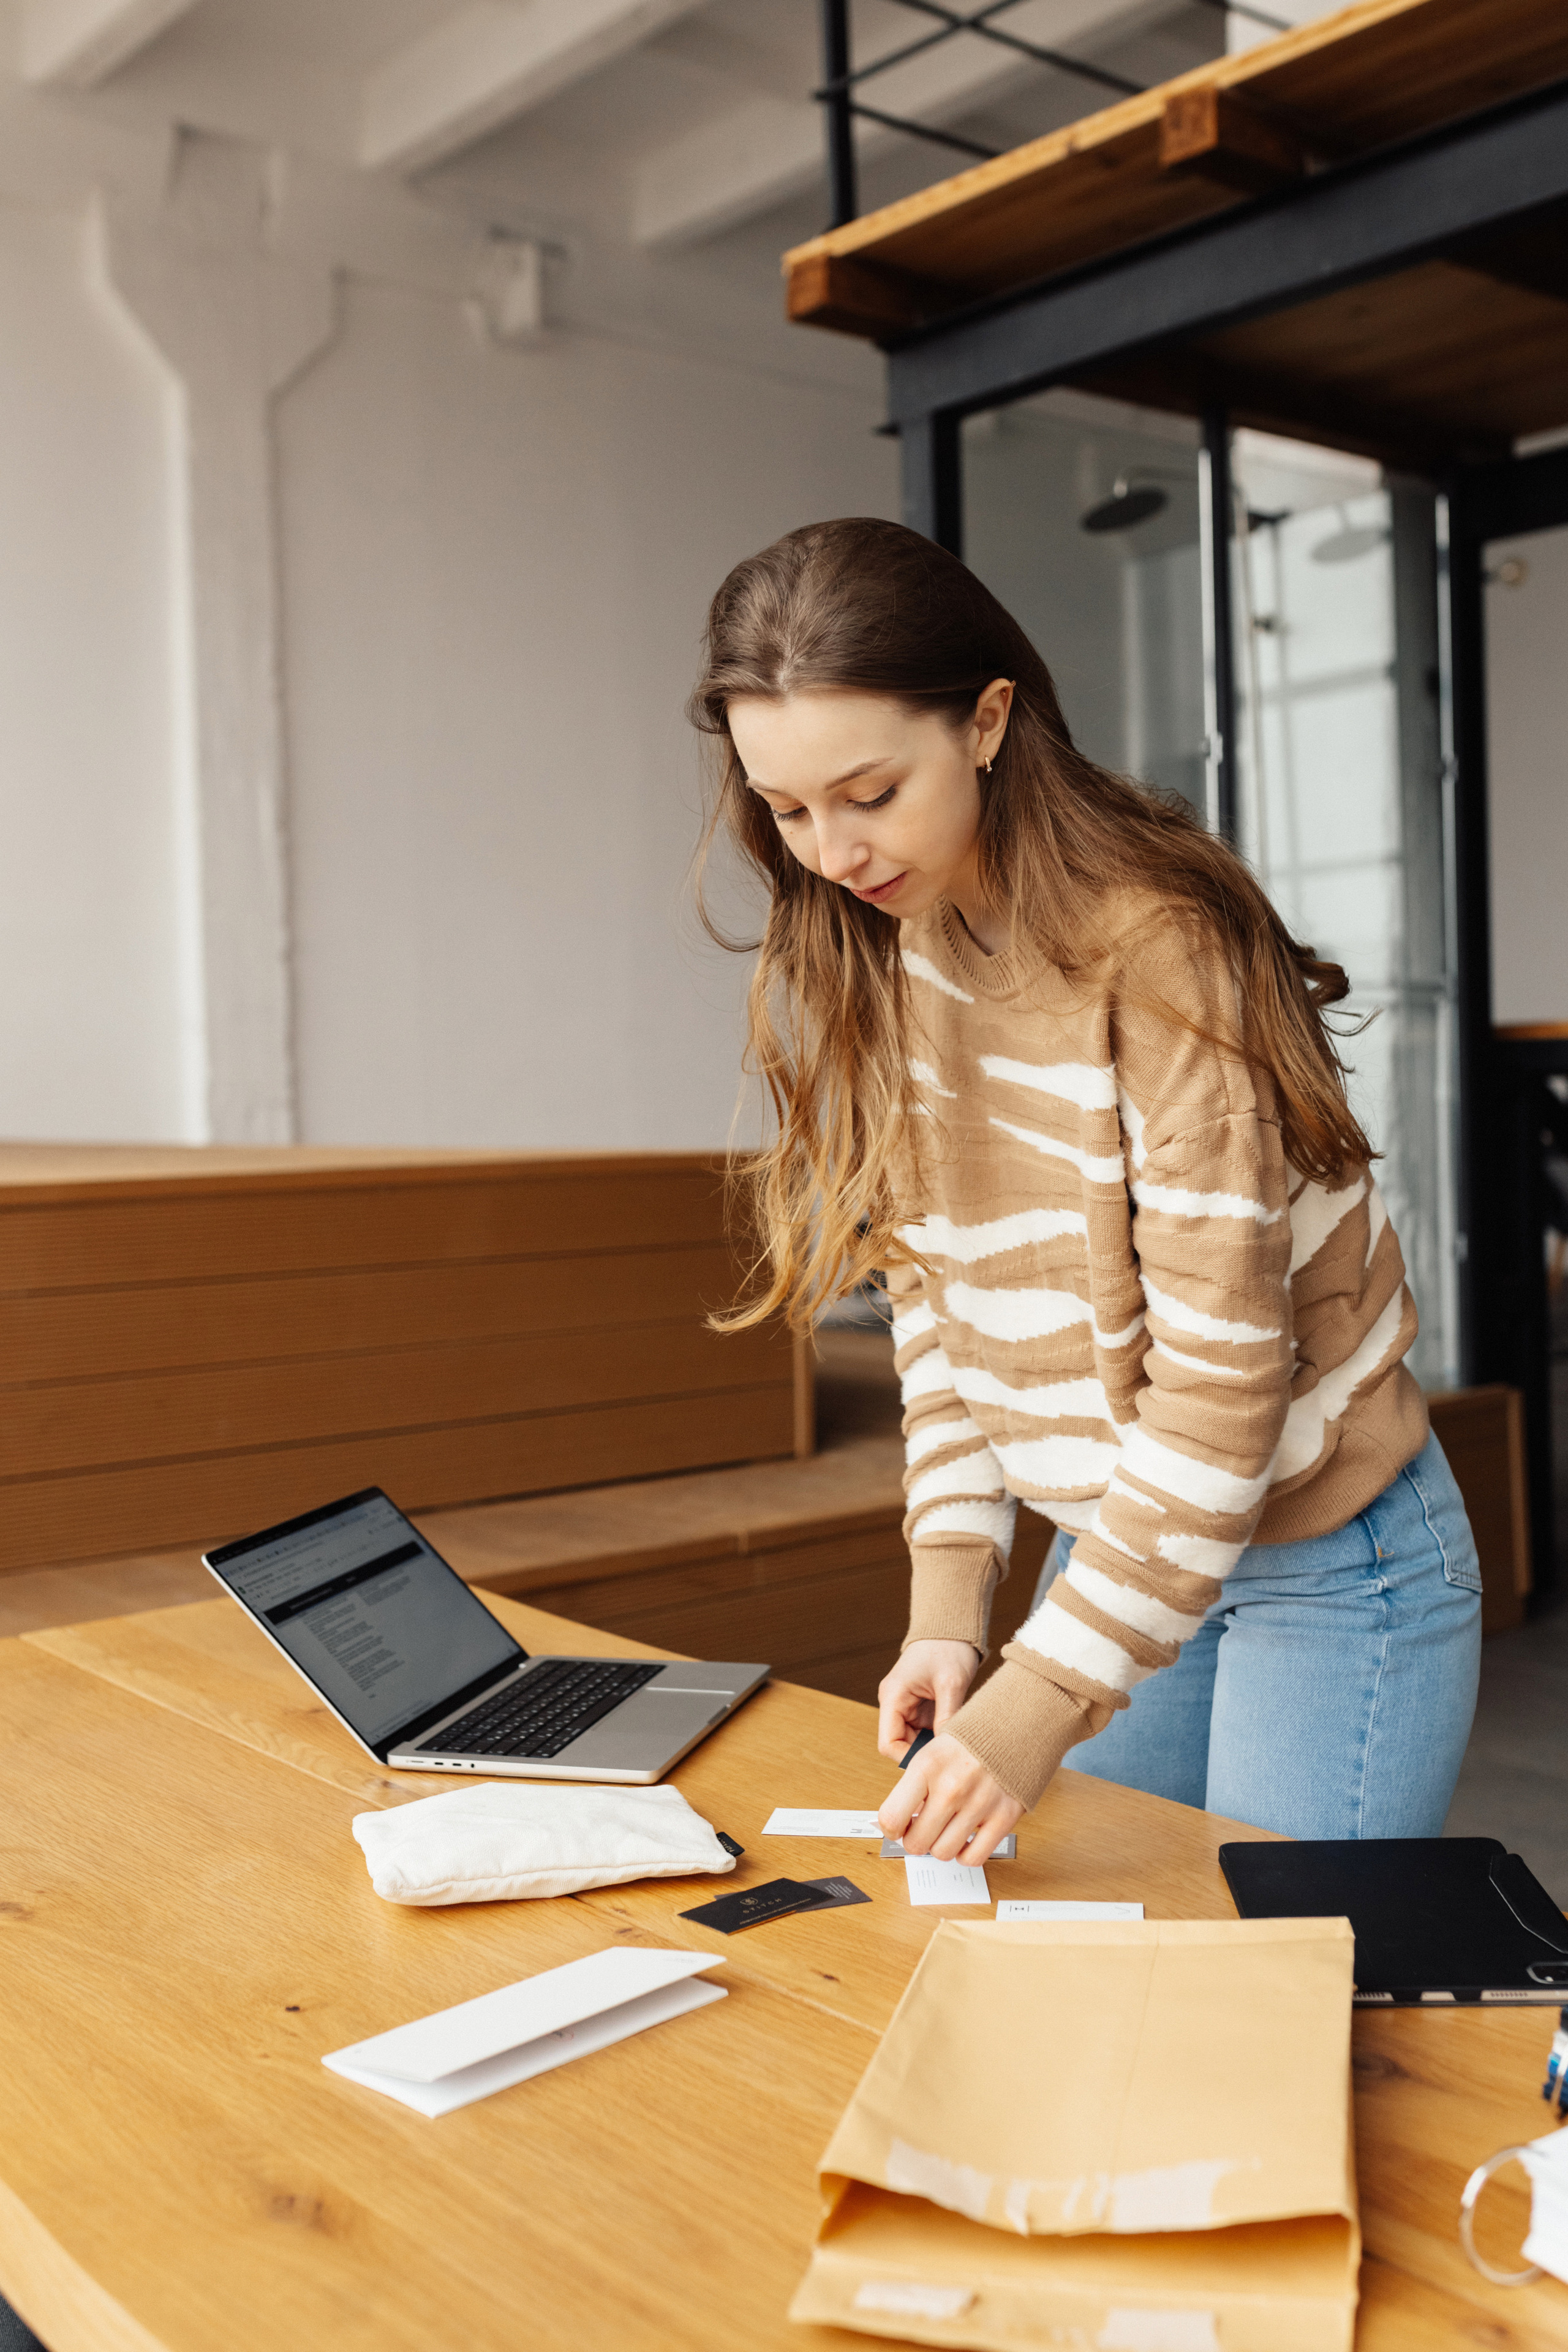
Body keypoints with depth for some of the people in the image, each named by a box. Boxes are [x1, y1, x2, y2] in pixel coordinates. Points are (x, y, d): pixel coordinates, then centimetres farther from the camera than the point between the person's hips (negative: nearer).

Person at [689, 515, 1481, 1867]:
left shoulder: (1158, 947, -24)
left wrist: (1044, 1698, -25)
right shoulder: (856, 968, -3)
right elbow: (935, 1294, 2)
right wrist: (951, 1600, -6)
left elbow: (1223, 1368, -24)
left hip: (1327, 1562, -6)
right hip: (1121, 1536, 6)